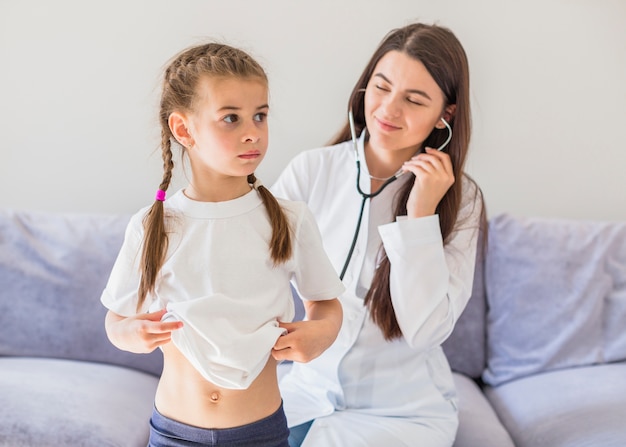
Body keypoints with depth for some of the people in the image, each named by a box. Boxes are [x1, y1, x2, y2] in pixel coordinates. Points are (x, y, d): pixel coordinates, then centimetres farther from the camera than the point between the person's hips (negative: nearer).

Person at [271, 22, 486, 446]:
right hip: (311, 390, 2)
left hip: (406, 409, -2)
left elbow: (424, 330, -19)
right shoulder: (312, 170, -7)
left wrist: (420, 214, -24)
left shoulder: (460, 199, -11)